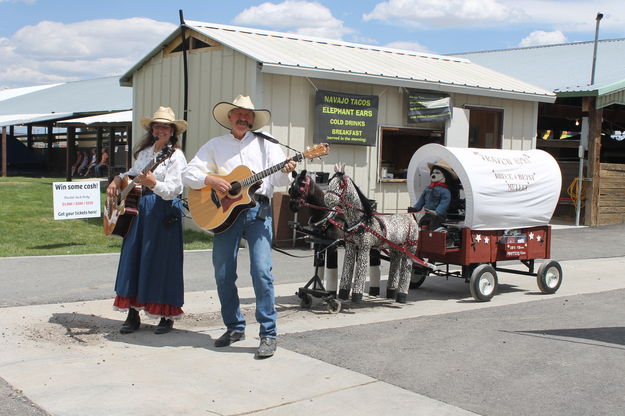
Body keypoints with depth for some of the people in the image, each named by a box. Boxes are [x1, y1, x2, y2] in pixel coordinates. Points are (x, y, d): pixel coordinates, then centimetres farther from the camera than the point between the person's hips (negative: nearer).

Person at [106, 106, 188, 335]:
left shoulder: (176, 156, -7)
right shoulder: (144, 151, 14)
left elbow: (173, 189, -18)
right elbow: (133, 172, 30)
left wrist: (154, 184, -36)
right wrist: (118, 180, 11)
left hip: (164, 211, -7)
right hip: (139, 208, 7)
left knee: (161, 261, -4)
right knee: (133, 258, 6)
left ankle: (167, 316, 8)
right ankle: (133, 313, 15)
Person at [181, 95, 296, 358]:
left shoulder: (265, 144, 12)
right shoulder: (215, 145, 15)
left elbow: (278, 180, 3)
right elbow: (188, 174, 8)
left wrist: (285, 171, -20)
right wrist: (210, 180, -10)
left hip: (258, 209, -2)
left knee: (261, 271, -12)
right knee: (223, 274, 3)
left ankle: (268, 334, -7)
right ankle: (235, 328, 20)